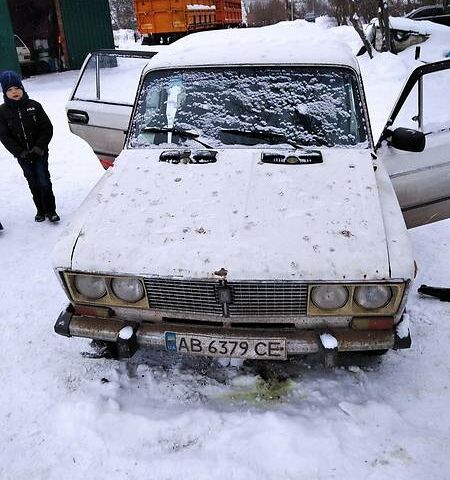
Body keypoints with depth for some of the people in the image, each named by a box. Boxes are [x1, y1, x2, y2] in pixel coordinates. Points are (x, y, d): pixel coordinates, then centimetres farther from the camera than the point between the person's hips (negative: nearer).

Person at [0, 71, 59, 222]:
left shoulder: (34, 106, -5)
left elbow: (47, 128, -4)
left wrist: (39, 147, -14)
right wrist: (20, 152, -13)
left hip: (40, 152, -1)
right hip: (23, 156, 2)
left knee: (44, 181, -2)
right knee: (33, 183, 11)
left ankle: (50, 210, 10)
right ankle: (40, 210, 24)